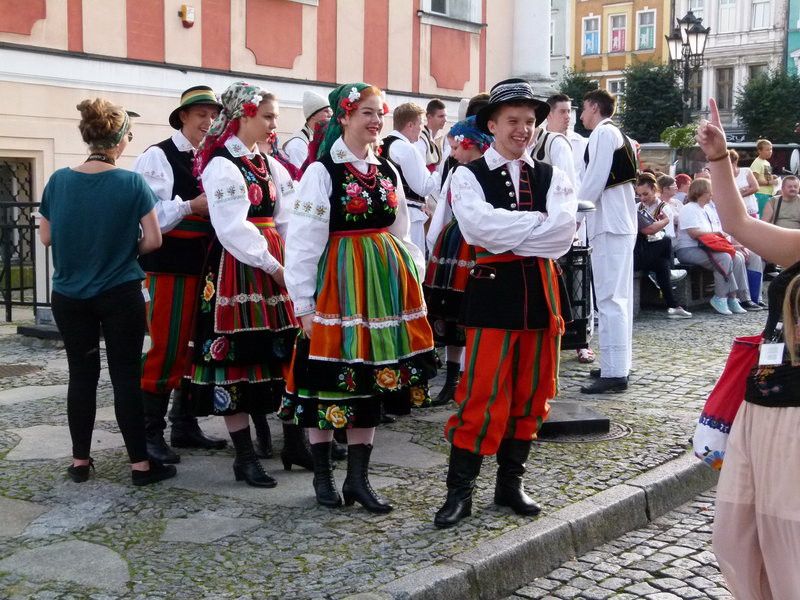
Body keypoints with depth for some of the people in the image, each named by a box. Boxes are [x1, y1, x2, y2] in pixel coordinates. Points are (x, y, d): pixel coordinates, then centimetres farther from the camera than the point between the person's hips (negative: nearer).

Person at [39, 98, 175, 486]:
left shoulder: (59, 180, -3)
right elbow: (153, 240, -11)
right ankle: (140, 463, 8)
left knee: (81, 374, 12)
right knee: (125, 377, 3)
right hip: (120, 295, -3)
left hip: (69, 296, 3)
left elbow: (46, 237, 5)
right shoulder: (132, 183, -12)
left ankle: (80, 460, 20)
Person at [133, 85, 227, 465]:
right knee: (167, 348, -6)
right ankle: (151, 433, 5)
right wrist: (191, 206, -19)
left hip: (204, 263, 8)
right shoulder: (159, 156, -7)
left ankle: (185, 425, 24)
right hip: (170, 264, -8)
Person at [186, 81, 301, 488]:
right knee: (235, 357, -1)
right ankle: (245, 457, 7)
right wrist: (273, 266, -14)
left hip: (274, 264, 8)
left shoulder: (269, 164, 14)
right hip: (237, 268, -8)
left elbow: (287, 219, 8)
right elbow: (233, 229, -16)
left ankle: (294, 441, 22)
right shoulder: (221, 165, -9)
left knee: (287, 352, 9)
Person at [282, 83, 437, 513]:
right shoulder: (322, 172, -7)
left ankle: (358, 478, 17)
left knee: (372, 376, 7)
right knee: (332, 379, 2)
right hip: (338, 281, -5)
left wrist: (412, 279, 11)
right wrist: (304, 304, -11)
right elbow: (302, 241, -10)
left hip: (384, 282, 6)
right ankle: (322, 475, 19)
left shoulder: (387, 171, 11)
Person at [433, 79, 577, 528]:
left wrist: (507, 234, -11)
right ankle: (460, 490, 7)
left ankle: (511, 482, 26)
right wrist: (539, 222, -12)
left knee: (532, 393, 11)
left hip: (542, 290, 4)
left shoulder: (553, 178, 11)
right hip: (493, 290, -4)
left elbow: (564, 232, -7)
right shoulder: (469, 176, 1)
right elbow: (479, 226, -18)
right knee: (482, 395, -5)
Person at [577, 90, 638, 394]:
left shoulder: (603, 133, -9)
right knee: (619, 297, 14)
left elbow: (595, 180, -16)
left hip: (609, 223, -10)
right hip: (620, 221, 10)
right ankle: (618, 364, 22)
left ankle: (614, 372, -13)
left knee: (610, 298, -12)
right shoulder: (617, 135, 20)